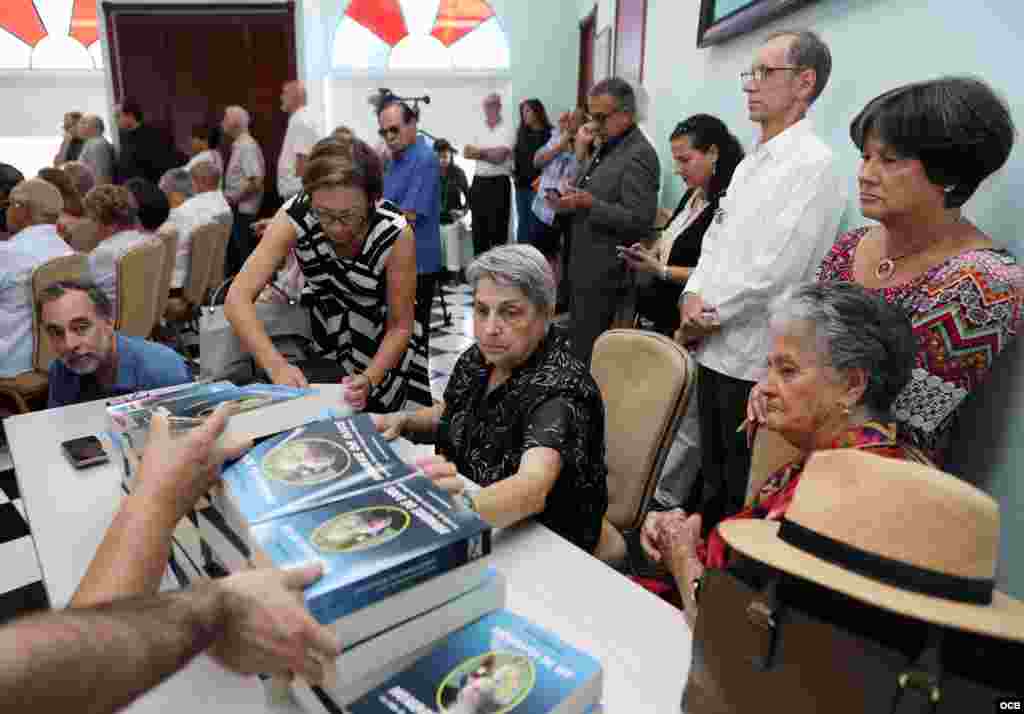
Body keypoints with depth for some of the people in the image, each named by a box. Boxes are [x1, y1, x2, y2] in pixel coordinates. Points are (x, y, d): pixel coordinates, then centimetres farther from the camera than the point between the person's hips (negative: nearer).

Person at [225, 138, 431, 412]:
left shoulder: (396, 234, -30)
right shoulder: (295, 215, -28)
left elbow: (400, 326, -20)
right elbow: (237, 299, -31)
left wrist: (369, 380, -37)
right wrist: (276, 366, -45)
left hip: (381, 345, -1)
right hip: (319, 330, 1)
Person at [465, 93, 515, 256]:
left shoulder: (508, 130, -2)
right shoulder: (478, 130, 15)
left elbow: (499, 156, -14)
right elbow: (467, 152, 3)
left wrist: (478, 151, -2)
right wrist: (490, 153, -11)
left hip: (499, 184, -5)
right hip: (478, 183, 6)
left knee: (498, 230, -2)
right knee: (478, 230, 9)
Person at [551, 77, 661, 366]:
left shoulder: (639, 155, -16)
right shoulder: (607, 147, 14)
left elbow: (639, 220, -22)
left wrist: (589, 203, -25)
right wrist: (571, 199, 2)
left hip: (605, 277, -9)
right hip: (585, 270, 9)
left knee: (591, 356, -3)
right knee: (577, 348, 16)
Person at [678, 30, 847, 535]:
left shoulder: (814, 164, -15)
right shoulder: (751, 162, 14)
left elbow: (776, 270, -21)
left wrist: (707, 317, -11)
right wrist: (693, 296, -3)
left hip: (756, 358, -8)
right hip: (715, 348, 8)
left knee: (744, 490, 8)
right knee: (711, 474, 23)